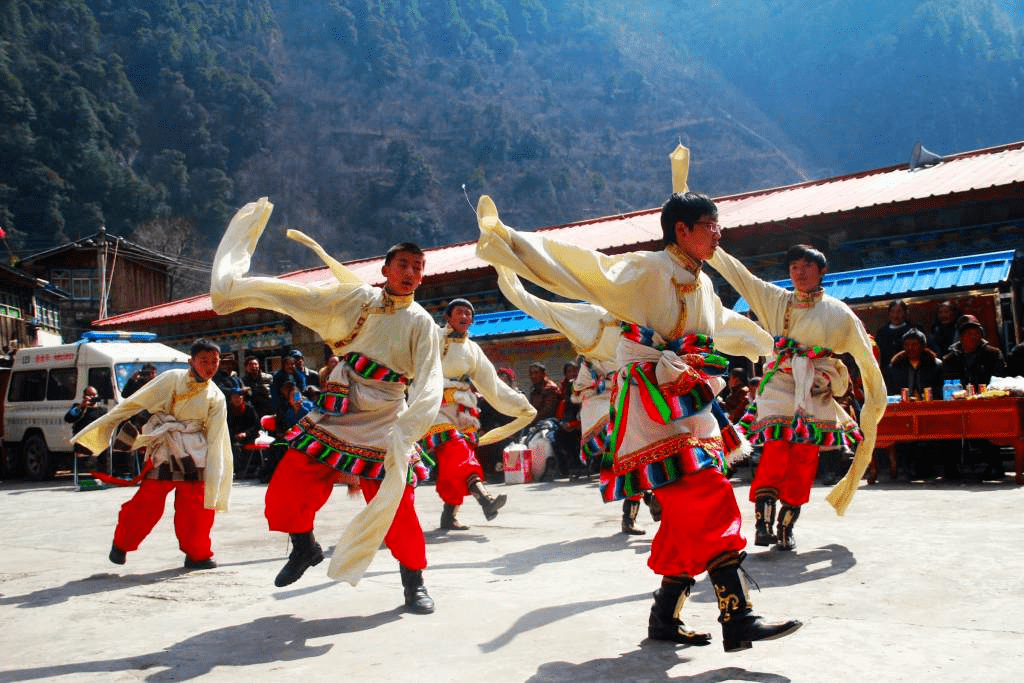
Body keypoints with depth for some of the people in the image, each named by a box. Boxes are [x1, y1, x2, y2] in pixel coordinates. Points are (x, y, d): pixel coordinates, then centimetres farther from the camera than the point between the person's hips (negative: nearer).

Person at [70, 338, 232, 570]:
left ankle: (197, 554, 15)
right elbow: (132, 404, 0)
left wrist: (213, 479, 3)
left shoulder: (216, 397, 5)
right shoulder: (173, 379, -2)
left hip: (195, 453, 2)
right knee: (148, 501, -4)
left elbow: (215, 440, 7)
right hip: (163, 449, -2)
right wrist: (100, 428, 1)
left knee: (198, 506, -2)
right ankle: (121, 544, 19)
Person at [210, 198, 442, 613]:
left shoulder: (421, 324, -4)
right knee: (285, 497, 1)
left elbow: (429, 385, -15)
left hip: (384, 429, -2)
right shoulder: (356, 298, 4)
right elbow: (295, 295, 6)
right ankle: (304, 548, 32)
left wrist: (406, 433, -30)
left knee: (398, 512, -8)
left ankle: (414, 583, 15)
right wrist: (238, 285, 2)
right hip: (332, 420, 3)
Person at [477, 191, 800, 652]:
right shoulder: (647, 269, -6)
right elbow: (585, 270, -16)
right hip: (656, 407, -9)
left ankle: (664, 617, 18)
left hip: (691, 408, 9)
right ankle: (738, 619, -13)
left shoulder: (702, 286, 21)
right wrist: (505, 238, -26)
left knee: (689, 518, 8)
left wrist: (771, 344, 57)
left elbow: (728, 326, 40)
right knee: (712, 507, -16)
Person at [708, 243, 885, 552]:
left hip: (814, 395, 1)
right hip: (778, 389, 0)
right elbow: (737, 272, 10)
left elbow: (864, 355, 15)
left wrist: (876, 395, 15)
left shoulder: (838, 312, 10)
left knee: (803, 463, -4)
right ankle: (763, 523, -16)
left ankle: (786, 527, 5)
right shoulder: (775, 300, 12)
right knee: (775, 455, -17)